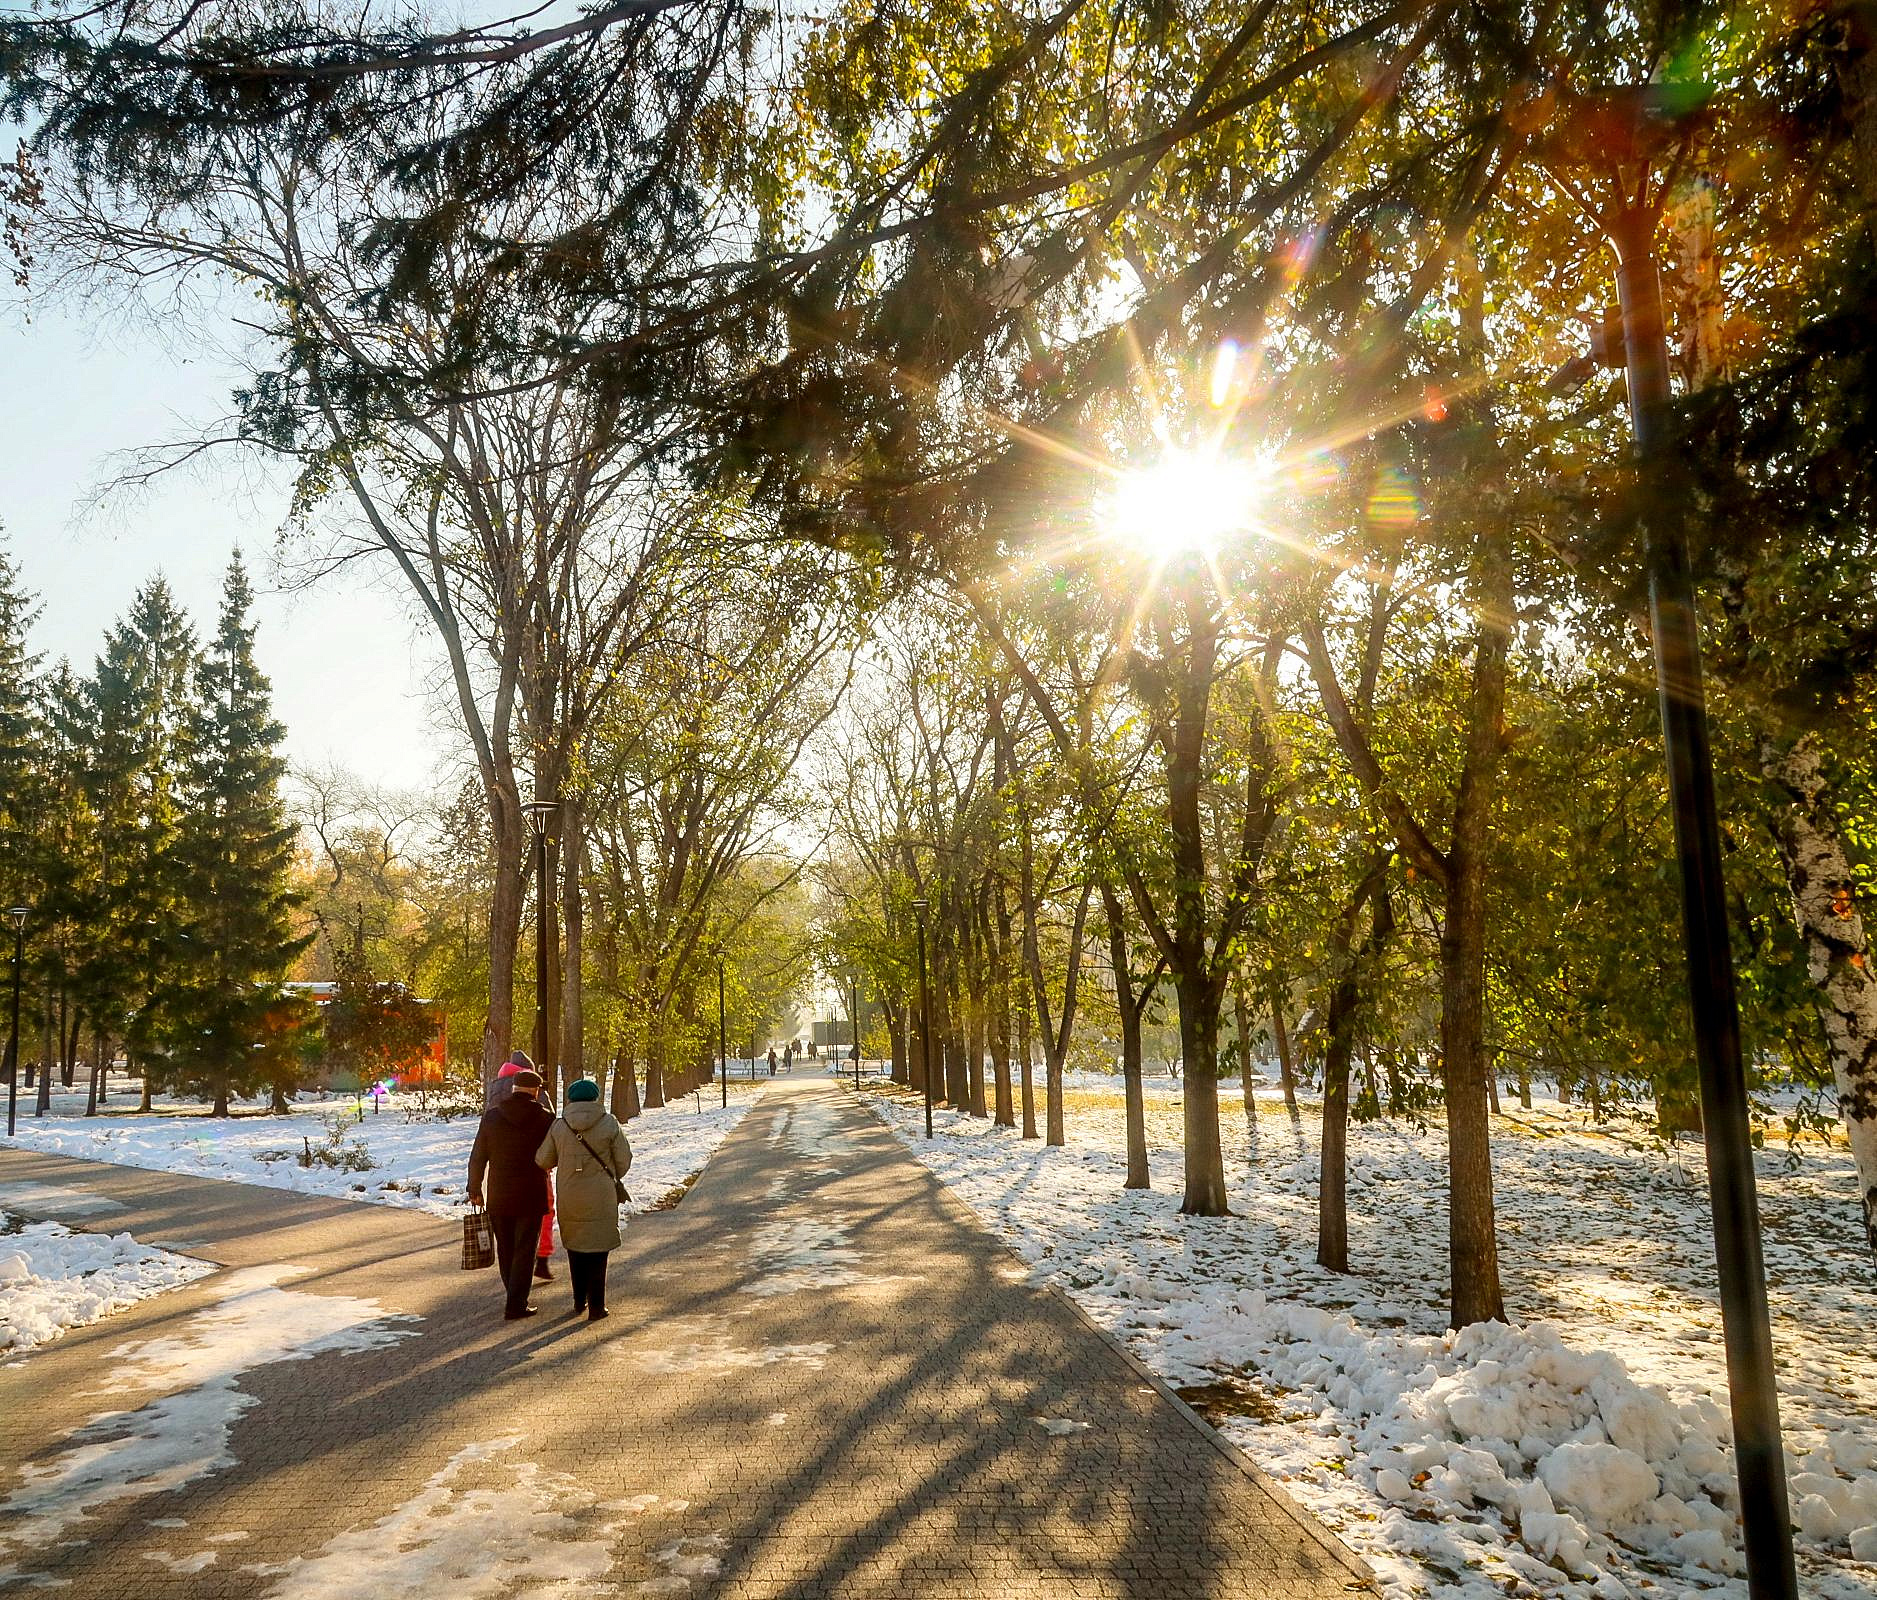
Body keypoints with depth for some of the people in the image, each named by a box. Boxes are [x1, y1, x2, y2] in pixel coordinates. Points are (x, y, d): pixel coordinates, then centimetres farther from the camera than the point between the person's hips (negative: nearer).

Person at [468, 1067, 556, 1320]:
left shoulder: (491, 1116, -2)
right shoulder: (545, 1118, -9)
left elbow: (477, 1157, 2)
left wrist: (475, 1190, 12)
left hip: (498, 1196, 3)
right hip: (531, 1197, -3)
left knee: (505, 1249, 17)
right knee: (524, 1250, 4)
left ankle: (515, 1296, 29)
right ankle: (516, 1305, 1)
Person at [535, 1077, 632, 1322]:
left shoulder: (558, 1125, -3)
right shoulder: (609, 1123, -7)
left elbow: (543, 1160, 2)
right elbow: (624, 1159, -4)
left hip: (569, 1198, 2)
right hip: (600, 1198, -2)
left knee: (575, 1247, 18)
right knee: (597, 1250, 5)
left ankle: (579, 1301, 26)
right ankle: (596, 1306, 7)